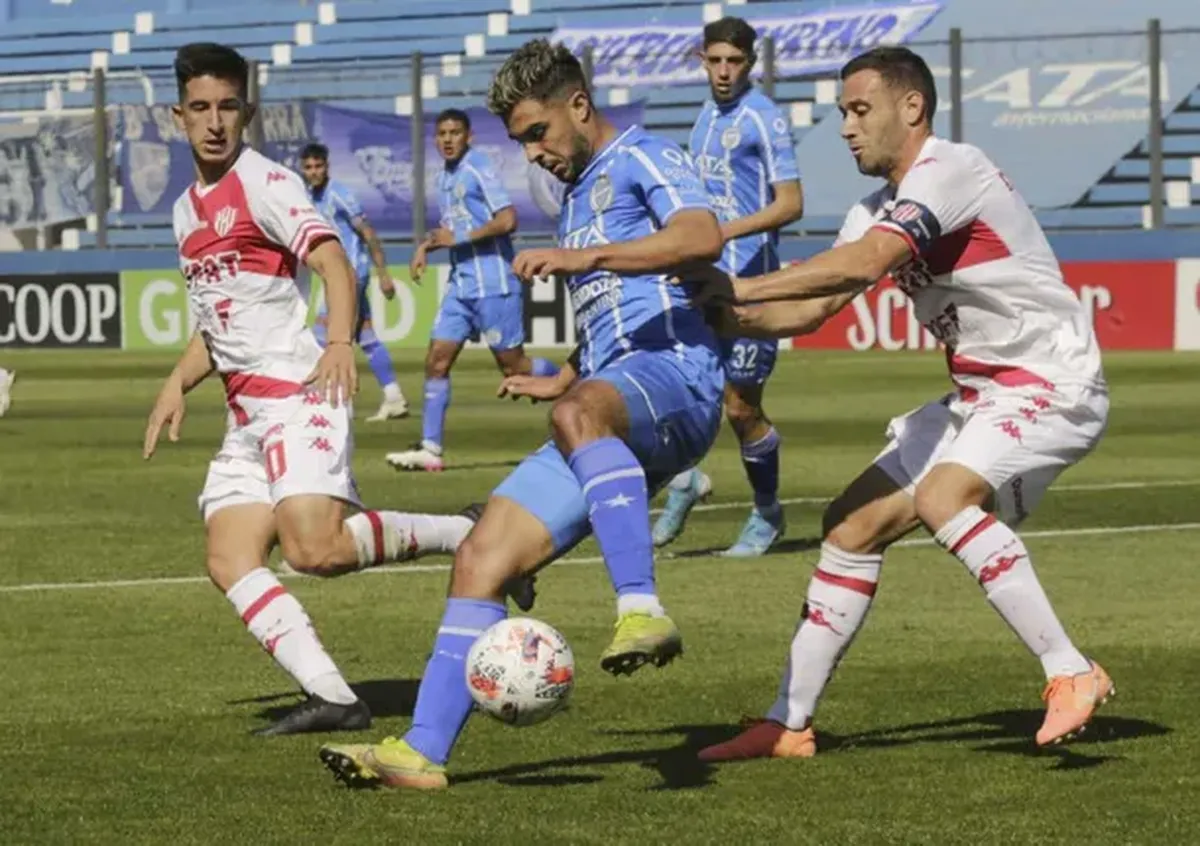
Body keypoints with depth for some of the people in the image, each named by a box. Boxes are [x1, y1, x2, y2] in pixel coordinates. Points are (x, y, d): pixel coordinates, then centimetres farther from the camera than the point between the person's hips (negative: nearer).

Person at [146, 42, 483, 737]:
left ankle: (467, 536, -5)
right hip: (246, 412, 9)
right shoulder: (188, 210, 19)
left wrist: (341, 341, -36)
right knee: (229, 562, -7)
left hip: (298, 394, -9)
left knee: (315, 549, -24)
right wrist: (178, 384, 15)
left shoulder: (264, 183, -6)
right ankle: (332, 697, -13)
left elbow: (334, 261, -19)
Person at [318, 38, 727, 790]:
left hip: (675, 376, -9)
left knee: (581, 415, -43)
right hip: (608, 415, 9)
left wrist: (585, 257, -27)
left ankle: (643, 611, -51)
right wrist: (560, 381, 33)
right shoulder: (578, 197, 29)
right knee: (481, 560, -2)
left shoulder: (642, 159, 2)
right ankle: (423, 751, -2)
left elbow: (703, 237, -20)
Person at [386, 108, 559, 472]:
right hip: (461, 284, 8)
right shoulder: (445, 177, 16)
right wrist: (427, 246, 11)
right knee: (437, 360, -1)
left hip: (493, 282, -8)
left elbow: (507, 220, -19)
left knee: (512, 366, -4)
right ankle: (431, 448, -1)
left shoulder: (479, 169, -10)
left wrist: (459, 238, -17)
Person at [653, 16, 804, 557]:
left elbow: (791, 204, -15)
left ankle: (767, 515, 17)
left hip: (748, 281, -7)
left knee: (741, 407, -2)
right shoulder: (707, 116, 15)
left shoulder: (764, 118, -8)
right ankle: (683, 478, 16)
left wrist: (731, 229, -26)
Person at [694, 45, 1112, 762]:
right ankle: (789, 724, 12)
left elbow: (863, 264, -30)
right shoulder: (877, 212, 12)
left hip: (1052, 385, -10)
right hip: (981, 394, 10)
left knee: (942, 496, -32)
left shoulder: (949, 171, -17)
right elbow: (811, 311, 11)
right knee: (854, 523, 5)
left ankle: (1072, 676, -26)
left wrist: (737, 289, -30)